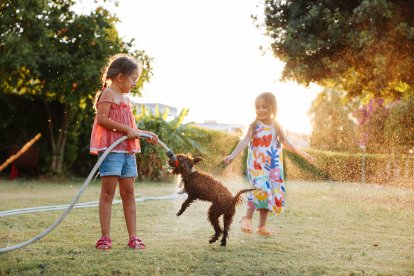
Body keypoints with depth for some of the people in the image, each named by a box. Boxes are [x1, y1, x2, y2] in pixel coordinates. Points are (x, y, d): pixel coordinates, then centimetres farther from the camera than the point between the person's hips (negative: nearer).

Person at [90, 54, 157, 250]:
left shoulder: (125, 99, 22)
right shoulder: (108, 94, -5)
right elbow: (102, 119, -18)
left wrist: (145, 134, 22)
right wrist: (127, 129, -18)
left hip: (128, 150, 8)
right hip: (111, 148, -8)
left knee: (128, 192, 6)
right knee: (108, 192, -6)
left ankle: (133, 237, 8)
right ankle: (105, 237, -3)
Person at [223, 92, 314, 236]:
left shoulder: (276, 126, 7)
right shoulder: (254, 126, -3)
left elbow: (286, 143, 17)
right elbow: (245, 141, -14)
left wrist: (302, 153, 18)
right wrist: (232, 155, -28)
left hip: (273, 167, 4)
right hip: (257, 166, -4)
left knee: (271, 194, 4)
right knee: (261, 190, -22)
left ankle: (262, 226, 14)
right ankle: (247, 218, -6)